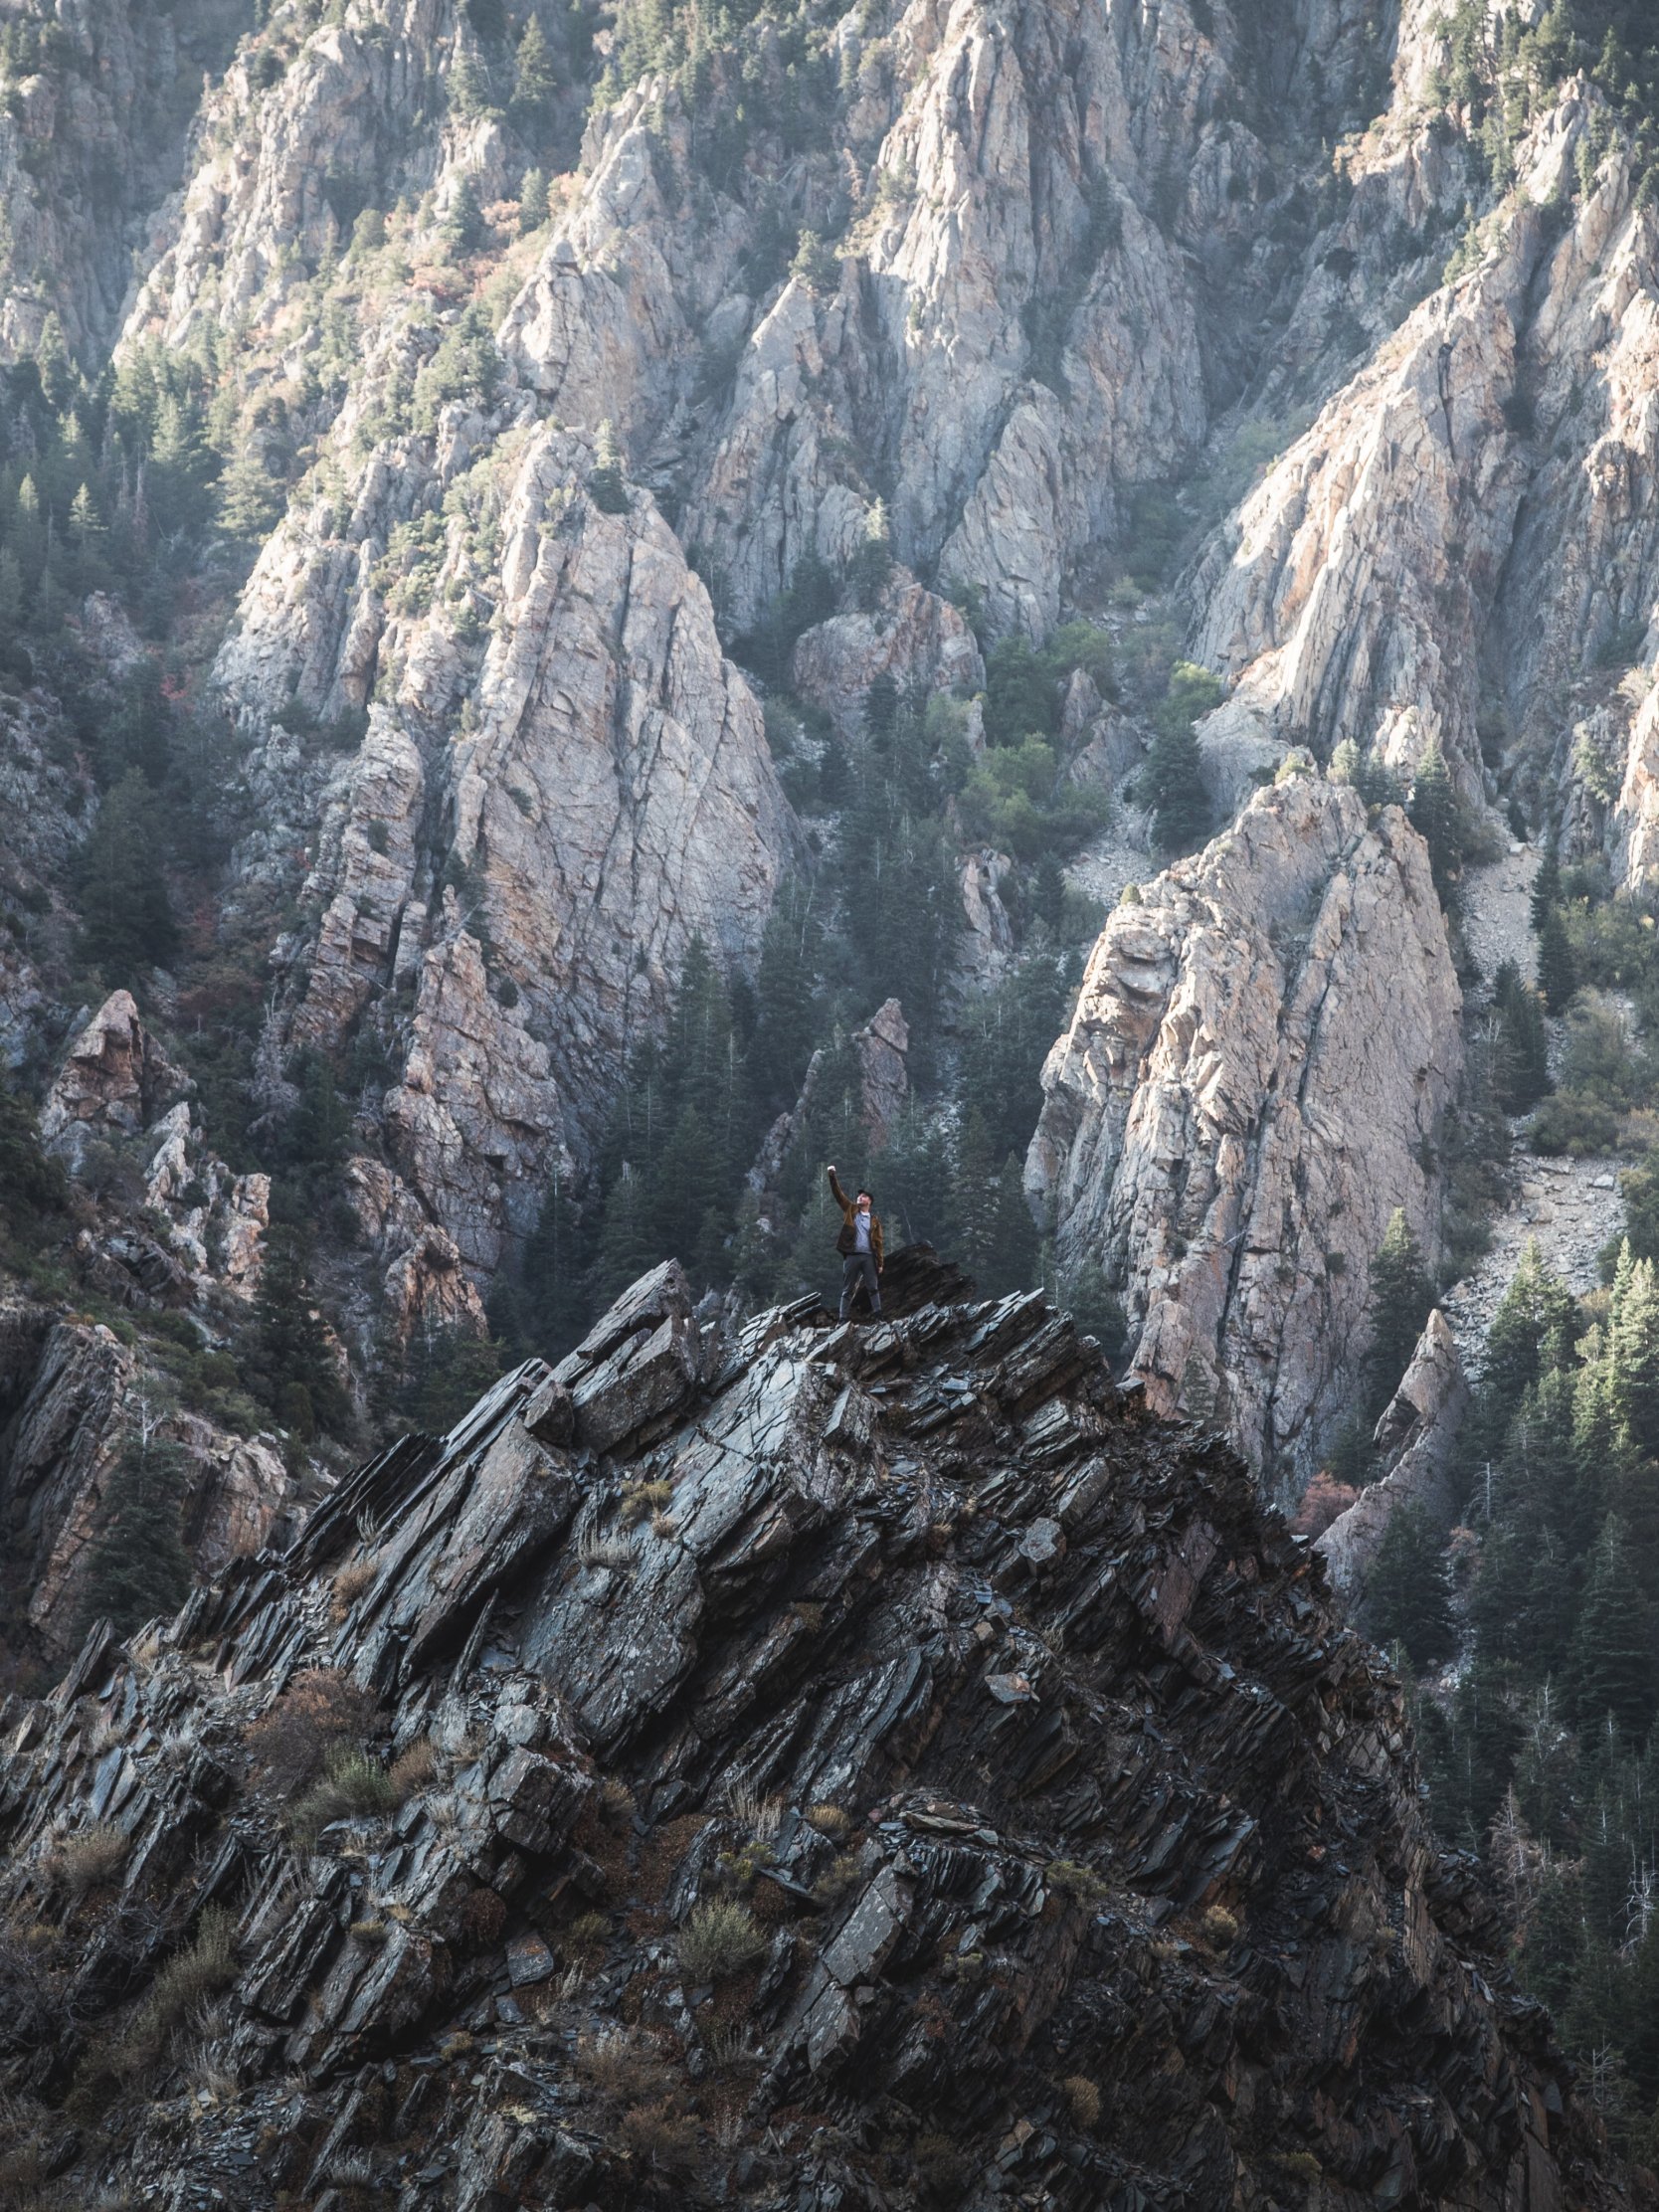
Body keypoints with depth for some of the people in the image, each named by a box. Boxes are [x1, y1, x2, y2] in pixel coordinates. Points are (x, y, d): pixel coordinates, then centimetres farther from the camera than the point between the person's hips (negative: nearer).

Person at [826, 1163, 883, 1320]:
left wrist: (880, 1263, 2)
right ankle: (843, 1319, 3)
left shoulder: (874, 1219, 10)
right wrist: (832, 1177, -10)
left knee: (873, 1288, 0)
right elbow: (838, 1194, 3)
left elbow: (878, 1242, 8)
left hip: (868, 1256, 0)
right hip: (851, 1256, 0)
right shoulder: (851, 1210, 11)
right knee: (848, 1290, 3)